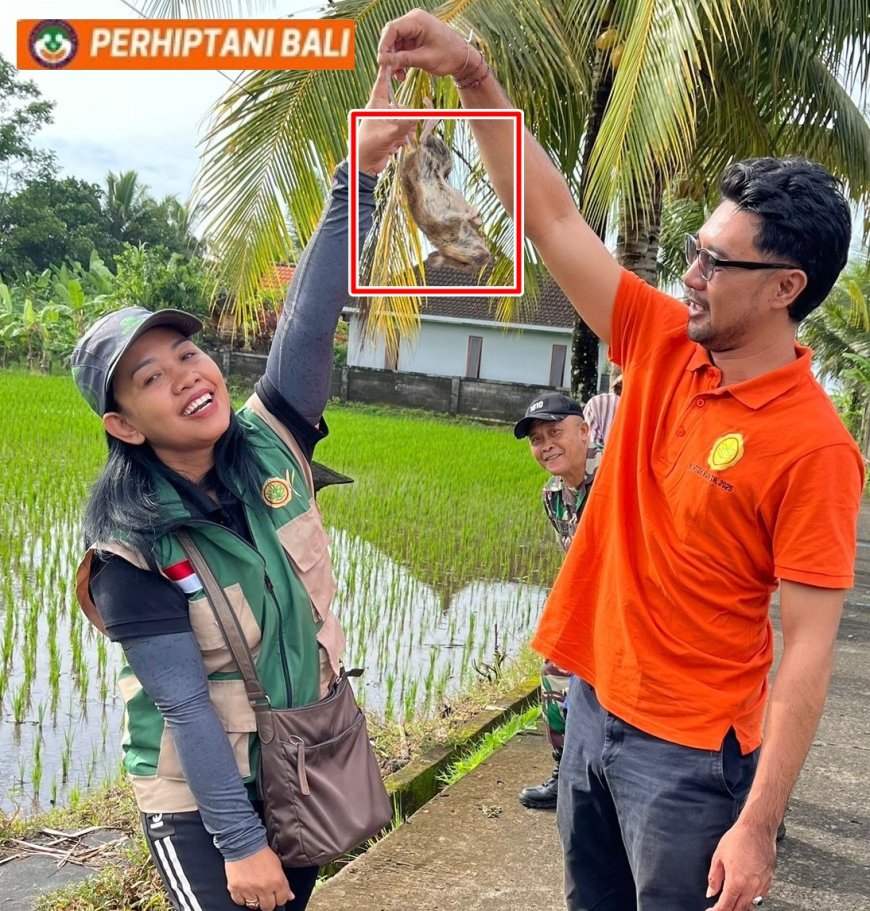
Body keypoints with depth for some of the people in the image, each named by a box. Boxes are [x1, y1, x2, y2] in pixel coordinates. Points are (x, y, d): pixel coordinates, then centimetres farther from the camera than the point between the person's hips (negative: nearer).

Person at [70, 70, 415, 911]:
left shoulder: (270, 442, -11)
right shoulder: (131, 550, -21)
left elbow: (310, 316, -23)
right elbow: (184, 705, -21)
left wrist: (360, 171, -32)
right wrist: (239, 841, -18)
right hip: (198, 794, -5)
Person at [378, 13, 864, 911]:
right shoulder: (663, 345, -3)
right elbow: (553, 218, -2)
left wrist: (756, 826, -19)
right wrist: (475, 76, -7)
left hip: (691, 753, -6)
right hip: (592, 707, 7)